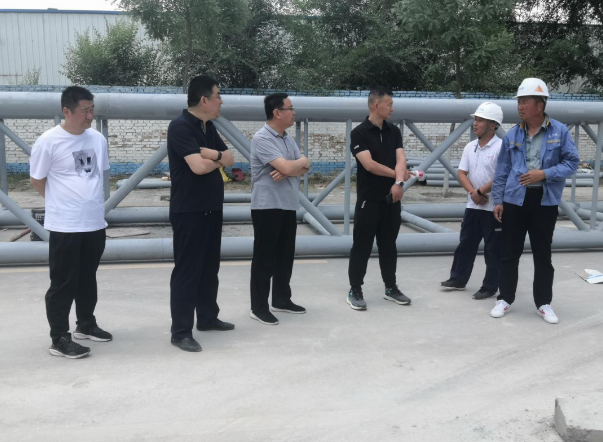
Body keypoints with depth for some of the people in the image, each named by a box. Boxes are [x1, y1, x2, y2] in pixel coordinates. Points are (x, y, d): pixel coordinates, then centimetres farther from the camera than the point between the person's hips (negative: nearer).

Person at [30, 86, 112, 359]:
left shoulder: (98, 139, 4)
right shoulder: (49, 141, -13)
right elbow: (37, 180, -3)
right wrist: (62, 202, 7)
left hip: (95, 222, 6)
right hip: (64, 226, -6)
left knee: (88, 279, 18)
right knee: (63, 283, 2)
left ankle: (86, 324, 34)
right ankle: (59, 339, 11)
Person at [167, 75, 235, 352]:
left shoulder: (208, 127, 12)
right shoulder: (180, 126, -15)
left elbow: (230, 158, 8)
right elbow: (198, 166, -25)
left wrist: (211, 153, -13)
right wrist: (219, 159, -3)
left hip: (212, 208, 9)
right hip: (188, 211, -9)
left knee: (210, 267, 15)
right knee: (187, 270, -4)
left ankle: (207, 318, 28)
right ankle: (180, 331, 4)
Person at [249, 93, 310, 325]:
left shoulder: (288, 138, 12)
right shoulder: (262, 138, -15)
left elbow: (304, 168, 6)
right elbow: (287, 166, -24)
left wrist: (287, 170, -14)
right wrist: (301, 161, -2)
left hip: (288, 206, 8)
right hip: (267, 206, -8)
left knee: (285, 256, 15)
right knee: (264, 258, 0)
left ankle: (281, 300, 27)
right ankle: (258, 307, 9)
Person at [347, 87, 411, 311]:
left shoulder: (394, 131, 9)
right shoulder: (359, 132, -9)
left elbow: (401, 159, -2)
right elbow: (369, 164, -17)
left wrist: (399, 183, -21)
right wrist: (397, 175, -6)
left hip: (392, 198, 6)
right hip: (368, 200, -5)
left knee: (389, 245, 13)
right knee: (362, 246, 1)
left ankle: (391, 288, 24)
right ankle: (355, 290, 11)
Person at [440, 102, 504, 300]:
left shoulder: (501, 147, -12)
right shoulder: (470, 147, 8)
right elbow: (461, 173, 4)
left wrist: (481, 191, -13)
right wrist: (473, 192, -12)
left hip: (494, 207, -6)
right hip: (473, 206, 6)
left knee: (493, 249, 3)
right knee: (465, 243, 13)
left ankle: (490, 286, 13)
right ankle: (458, 279, 25)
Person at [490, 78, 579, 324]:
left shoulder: (560, 131, -2)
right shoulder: (512, 134, 4)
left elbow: (572, 163, -2)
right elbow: (502, 170, 8)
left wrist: (545, 174, -16)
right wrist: (498, 200, 4)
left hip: (545, 201, -1)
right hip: (514, 200, 2)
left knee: (543, 254, 8)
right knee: (510, 252, 6)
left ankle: (543, 303, 20)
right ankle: (505, 299, 19)